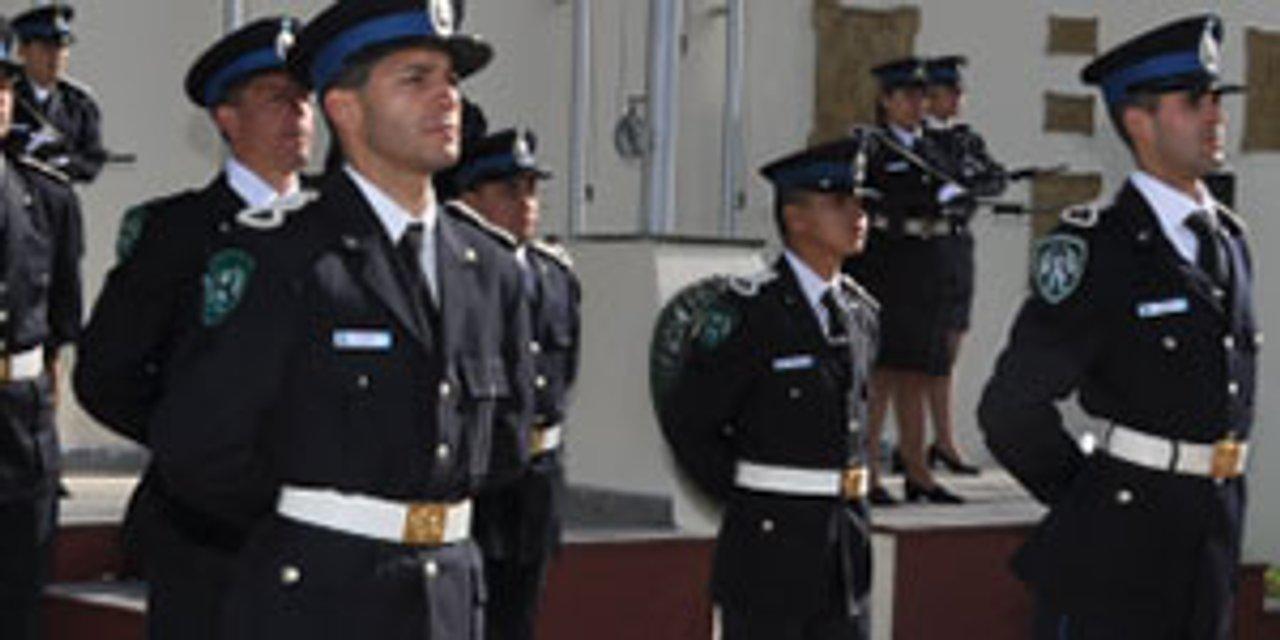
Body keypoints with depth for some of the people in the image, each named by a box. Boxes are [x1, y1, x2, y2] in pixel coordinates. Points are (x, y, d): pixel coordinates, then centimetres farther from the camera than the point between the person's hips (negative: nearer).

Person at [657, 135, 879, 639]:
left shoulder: (860, 311, 10)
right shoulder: (748, 311, -12)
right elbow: (683, 418, -11)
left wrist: (848, 494, 11)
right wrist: (742, 496, -7)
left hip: (846, 537, 7)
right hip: (770, 541, -7)